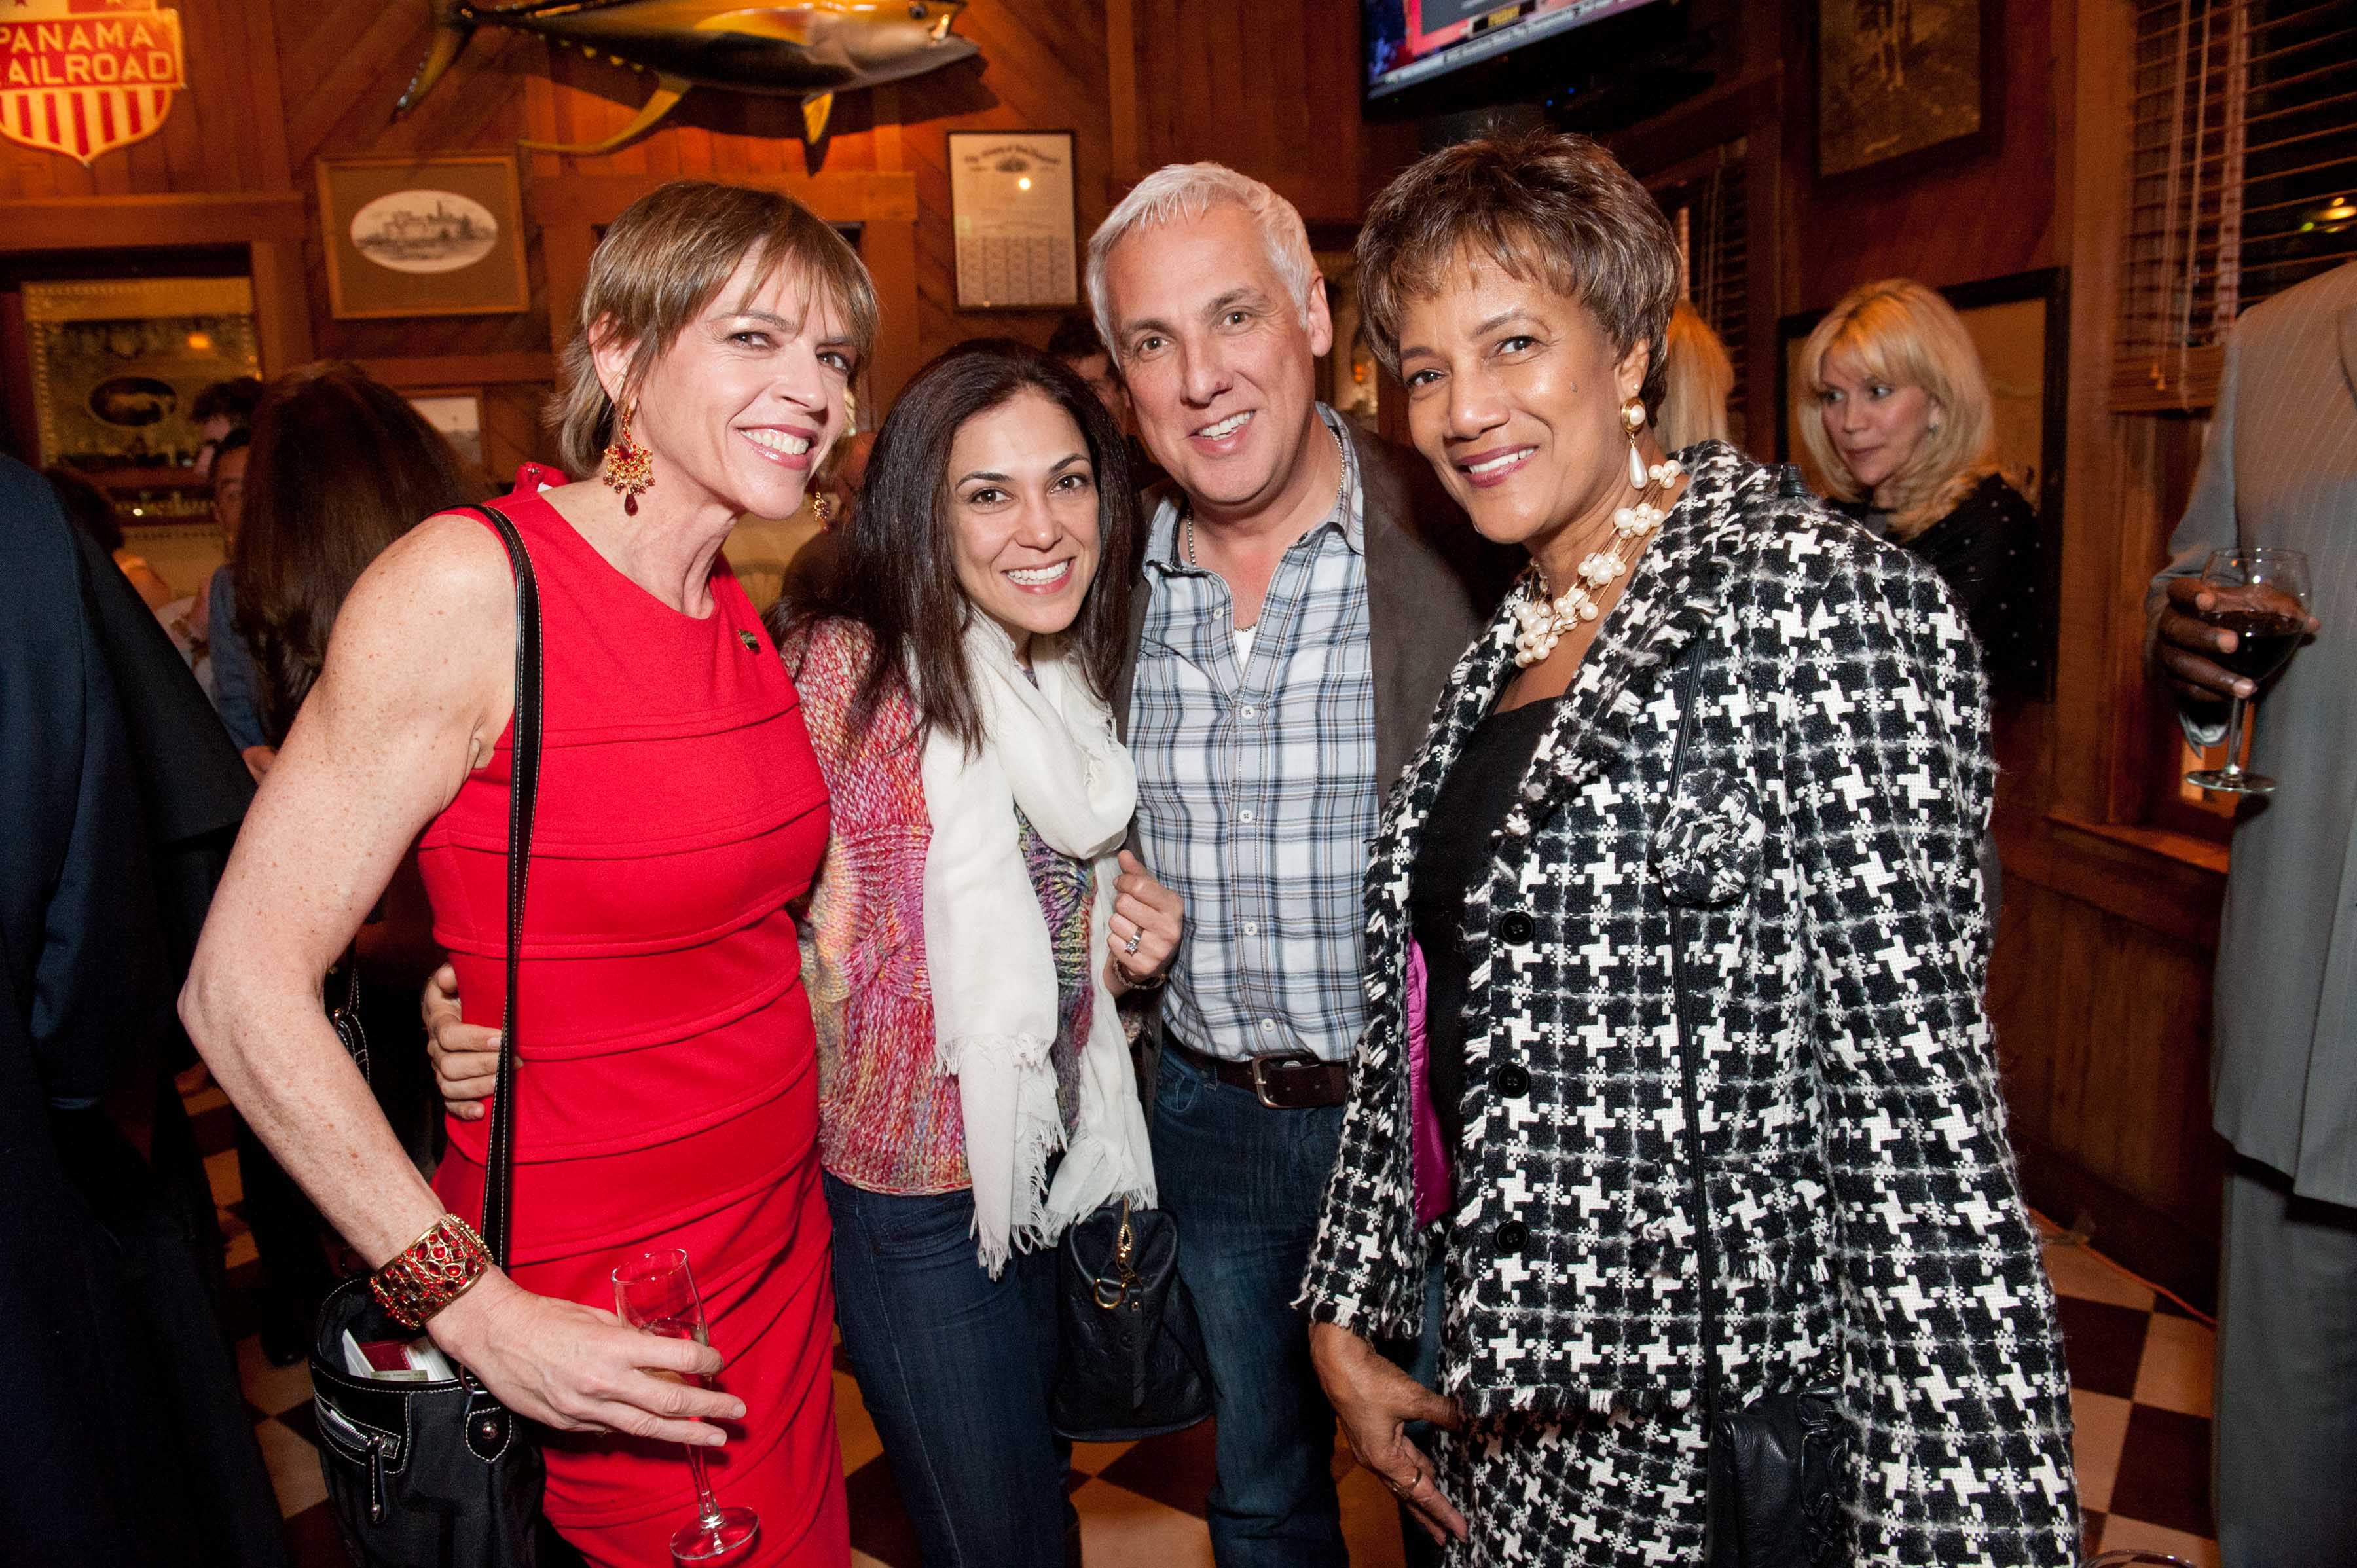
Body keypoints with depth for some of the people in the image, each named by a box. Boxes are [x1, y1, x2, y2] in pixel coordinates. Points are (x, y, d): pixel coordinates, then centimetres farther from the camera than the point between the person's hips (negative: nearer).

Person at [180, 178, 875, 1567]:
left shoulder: (742, 616, 3)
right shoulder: (467, 587, -19)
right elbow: (244, 991, -18)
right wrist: (480, 1312, -18)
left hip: (780, 1235, 7)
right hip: (600, 1321, -6)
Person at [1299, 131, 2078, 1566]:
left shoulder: (1819, 605, -18)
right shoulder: (1513, 636, 5)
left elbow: (1916, 1099, -21)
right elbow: (1420, 1006, 7)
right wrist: (1350, 1308, 6)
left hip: (1704, 1424, -7)